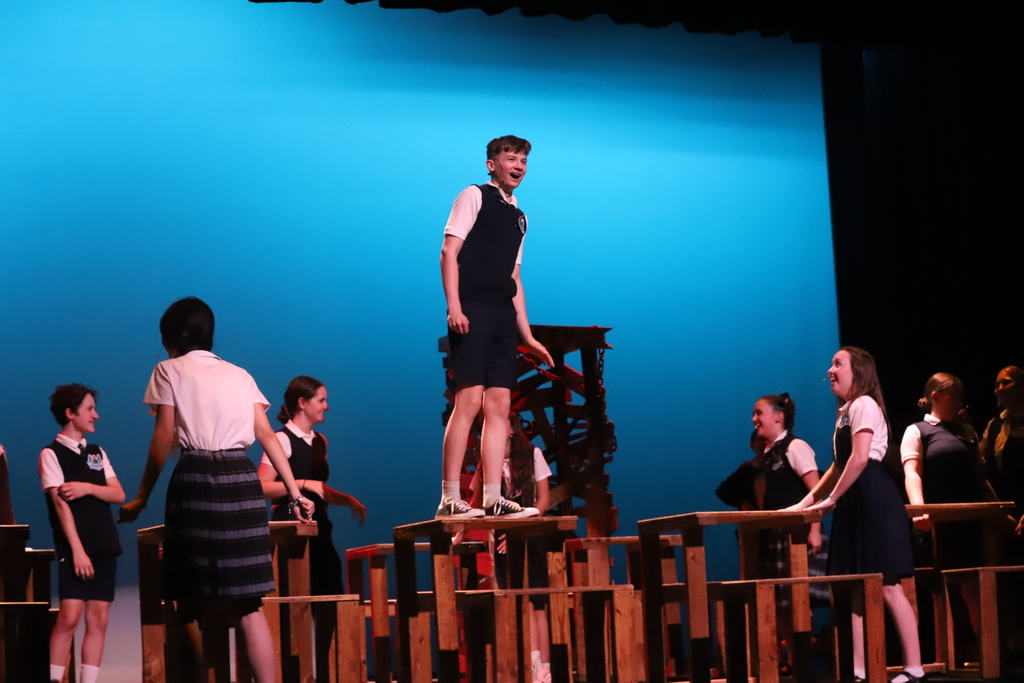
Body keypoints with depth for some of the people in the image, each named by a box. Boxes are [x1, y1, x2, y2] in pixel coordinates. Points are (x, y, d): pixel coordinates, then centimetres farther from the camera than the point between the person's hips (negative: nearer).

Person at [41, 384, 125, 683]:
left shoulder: (97, 453, 16)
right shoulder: (51, 454, -2)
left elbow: (119, 494, 8)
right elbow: (60, 503, -10)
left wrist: (88, 487, -11)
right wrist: (77, 550, -17)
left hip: (105, 547, 6)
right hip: (74, 549, -6)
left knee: (98, 620, 1)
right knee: (70, 617, -14)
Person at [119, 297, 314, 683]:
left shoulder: (170, 371, 8)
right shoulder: (239, 375, 19)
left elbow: (164, 439, 2)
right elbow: (267, 436, 12)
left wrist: (142, 498, 7)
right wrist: (295, 494, 11)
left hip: (196, 480, -3)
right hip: (241, 480, 4)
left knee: (194, 601, 4)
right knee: (249, 604, 1)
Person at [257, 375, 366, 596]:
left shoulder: (320, 442, 14)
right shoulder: (282, 440, -10)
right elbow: (263, 487, -19)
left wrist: (349, 500, 9)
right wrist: (303, 484, -23)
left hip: (319, 527, 8)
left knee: (331, 592, 4)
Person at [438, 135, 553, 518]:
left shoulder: (519, 217, 23)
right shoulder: (475, 196, 3)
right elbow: (449, 252, -6)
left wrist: (527, 335, 19)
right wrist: (454, 307, -18)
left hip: (503, 317, 7)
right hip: (472, 311, -7)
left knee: (499, 405, 1)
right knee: (469, 400, -14)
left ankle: (493, 498, 0)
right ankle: (449, 499, -13)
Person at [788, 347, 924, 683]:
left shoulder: (864, 404, -9)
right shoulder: (846, 411, 21)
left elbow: (860, 458, -19)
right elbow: (838, 466, 25)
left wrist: (832, 499, -13)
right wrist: (808, 501, 20)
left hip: (873, 501, -10)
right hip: (856, 504, 10)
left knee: (886, 586, -10)